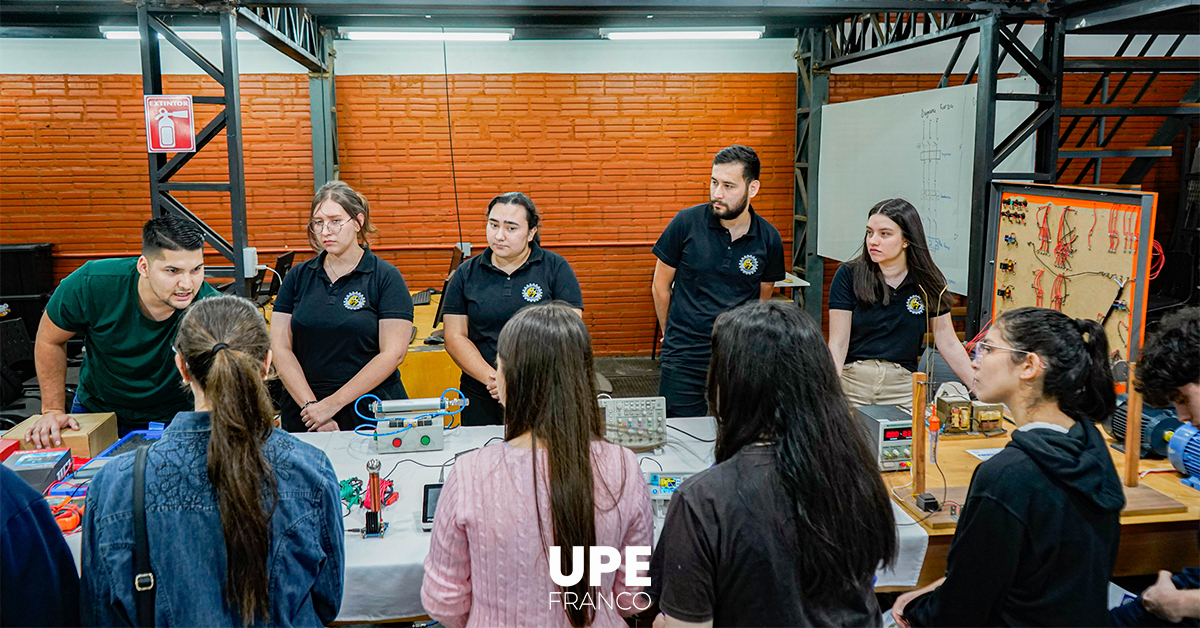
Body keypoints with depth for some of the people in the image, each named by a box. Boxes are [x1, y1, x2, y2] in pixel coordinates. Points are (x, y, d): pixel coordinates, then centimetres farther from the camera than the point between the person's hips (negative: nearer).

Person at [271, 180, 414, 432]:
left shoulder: (386, 277, -4)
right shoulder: (298, 277, 7)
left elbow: (393, 353, -11)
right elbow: (281, 347, 2)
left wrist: (333, 403, -14)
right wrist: (310, 405, -11)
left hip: (371, 412, -3)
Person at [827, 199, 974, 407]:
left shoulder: (928, 282, 4)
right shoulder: (849, 275, -2)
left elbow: (949, 344, 8)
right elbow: (838, 343, -6)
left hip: (902, 389, 2)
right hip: (851, 384, -1)